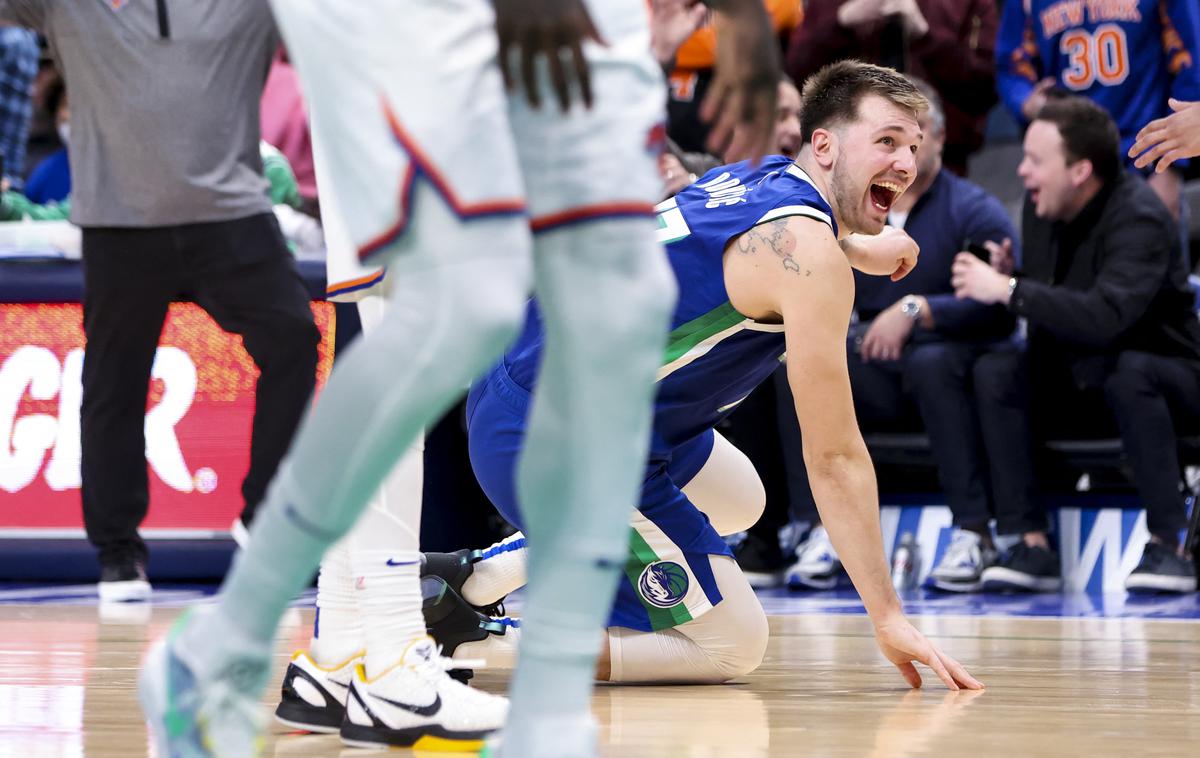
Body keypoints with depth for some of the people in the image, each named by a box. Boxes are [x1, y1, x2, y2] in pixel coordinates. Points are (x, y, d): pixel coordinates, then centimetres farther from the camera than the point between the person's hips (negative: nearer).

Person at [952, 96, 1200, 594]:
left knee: (1128, 372, -39)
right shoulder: (1040, 208, -1)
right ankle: (1032, 545, -22)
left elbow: (1106, 317, -39)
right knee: (995, 370, -18)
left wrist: (1008, 291, -35)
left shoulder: (1138, 218, -23)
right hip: (1075, 385, 7)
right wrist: (1002, 274, -13)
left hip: (1160, 373, -6)